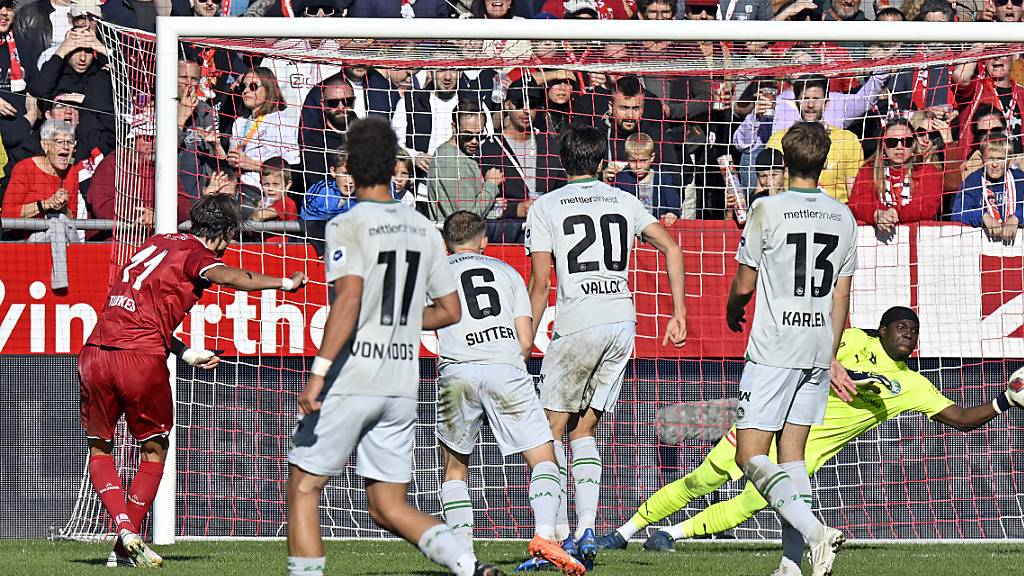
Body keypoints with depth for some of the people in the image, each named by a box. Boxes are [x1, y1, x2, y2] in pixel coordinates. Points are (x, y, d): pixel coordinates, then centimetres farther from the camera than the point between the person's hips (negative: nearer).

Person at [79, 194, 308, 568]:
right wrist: (283, 283, -21)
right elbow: (226, 277, -23)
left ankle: (125, 531, -1)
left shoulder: (156, 243, 22)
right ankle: (126, 549, 12)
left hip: (96, 352, 6)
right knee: (154, 450, 15)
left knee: (99, 450, 18)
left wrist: (187, 354, 25)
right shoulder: (195, 253, 1)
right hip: (142, 358, -5)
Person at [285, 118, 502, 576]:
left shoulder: (348, 226, -9)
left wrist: (318, 373, -22)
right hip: (402, 382, 6)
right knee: (388, 507, 10)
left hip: (350, 381, -6)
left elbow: (349, 300, -21)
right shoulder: (424, 229, 10)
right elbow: (451, 310, 14)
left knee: (304, 487, 7)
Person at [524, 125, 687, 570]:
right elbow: (671, 248, 6)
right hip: (623, 321, 4)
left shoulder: (546, 207, 5)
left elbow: (540, 283, -1)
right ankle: (587, 530, -1)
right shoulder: (624, 202, 16)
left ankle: (560, 537, 0)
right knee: (584, 428, 13)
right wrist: (679, 313, 7)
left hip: (578, 323, -4)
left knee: (553, 429, 7)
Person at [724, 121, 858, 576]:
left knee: (751, 457, -5)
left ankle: (813, 530, -25)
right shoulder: (843, 217, 7)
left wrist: (732, 313, 20)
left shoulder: (767, 210, -9)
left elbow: (743, 285, -3)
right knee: (792, 454, 11)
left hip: (773, 350, -6)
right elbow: (841, 298, 12)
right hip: (818, 349, 6)